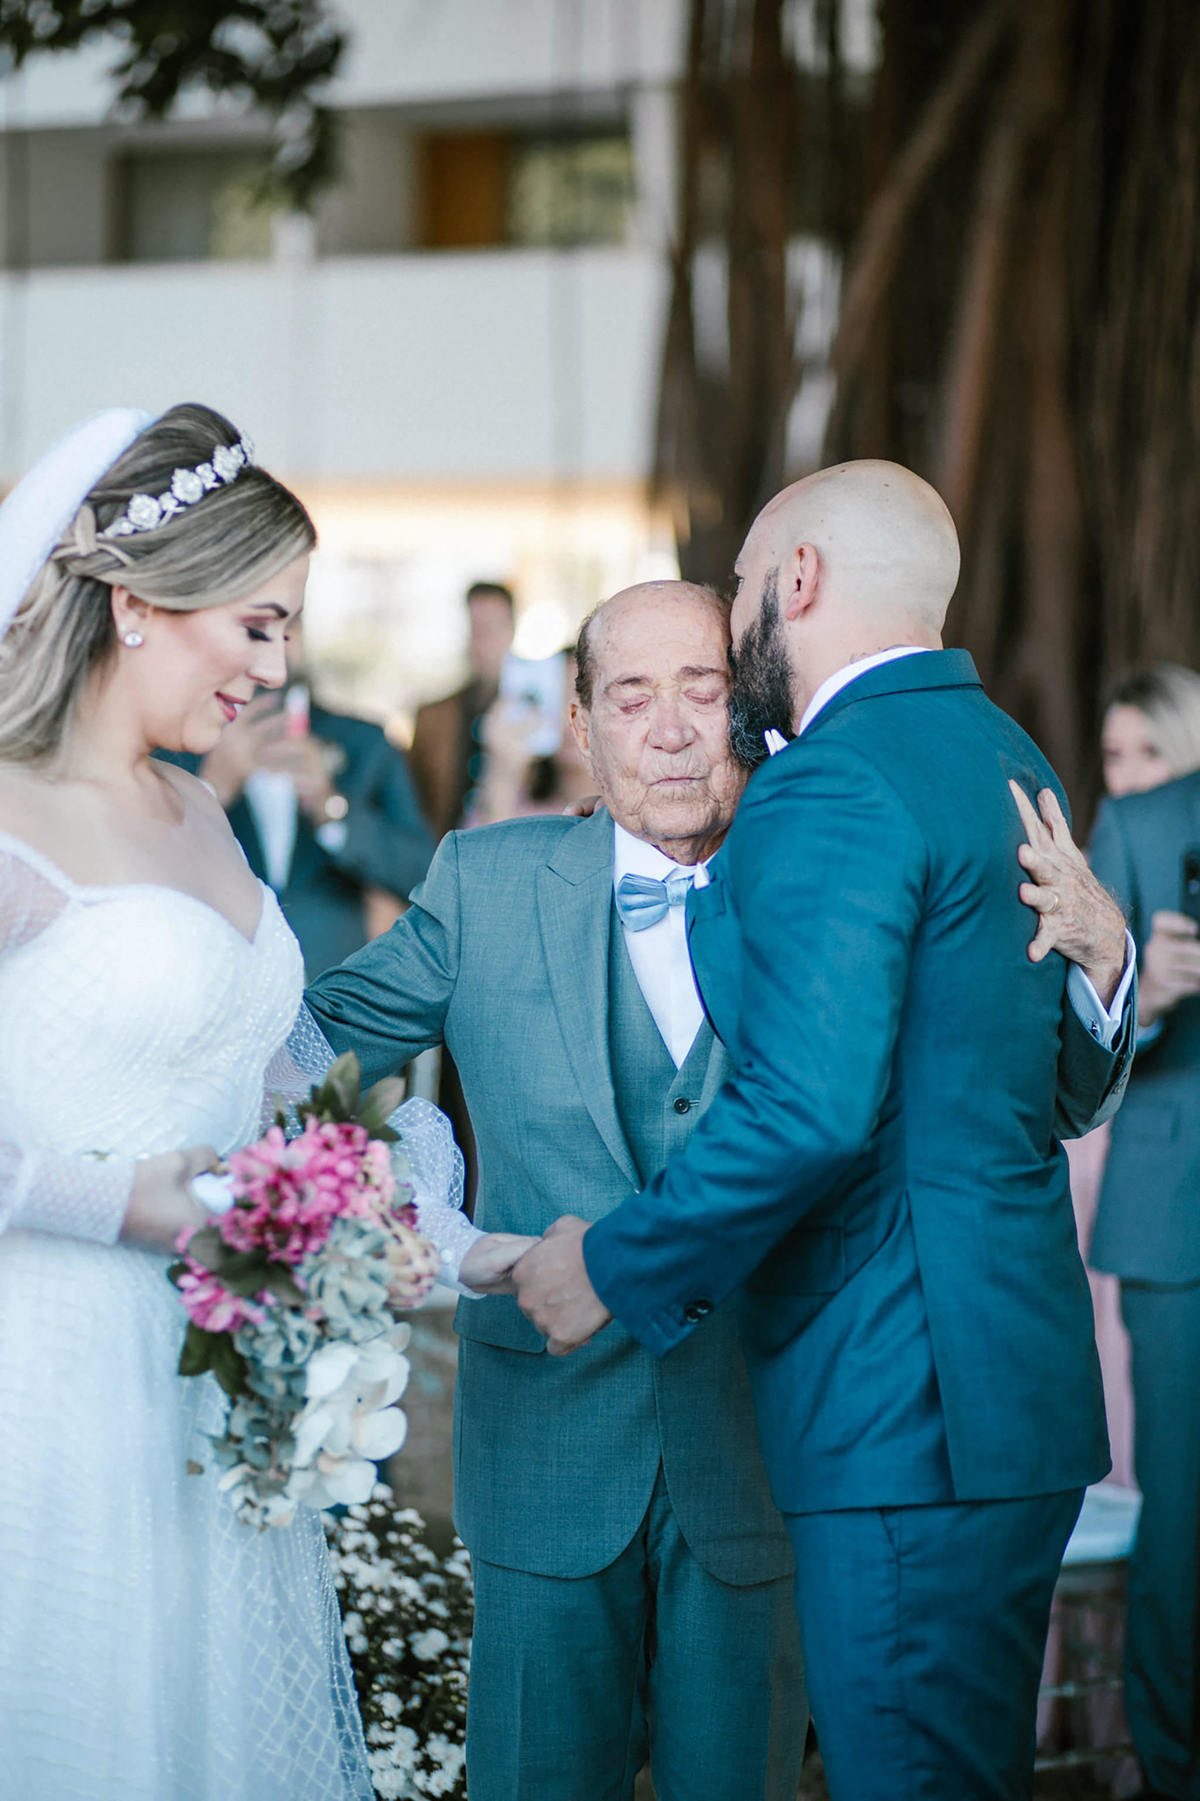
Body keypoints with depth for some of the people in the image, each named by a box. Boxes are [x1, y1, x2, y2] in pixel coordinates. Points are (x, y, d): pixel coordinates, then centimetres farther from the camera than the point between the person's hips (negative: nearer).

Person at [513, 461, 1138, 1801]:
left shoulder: (832, 787, -15)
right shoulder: (1007, 759, 15)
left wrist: (613, 1265, -14)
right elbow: (1070, 1093, 21)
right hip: (1025, 1380, 10)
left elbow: (809, 1108, -25)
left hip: (906, 1407, -10)